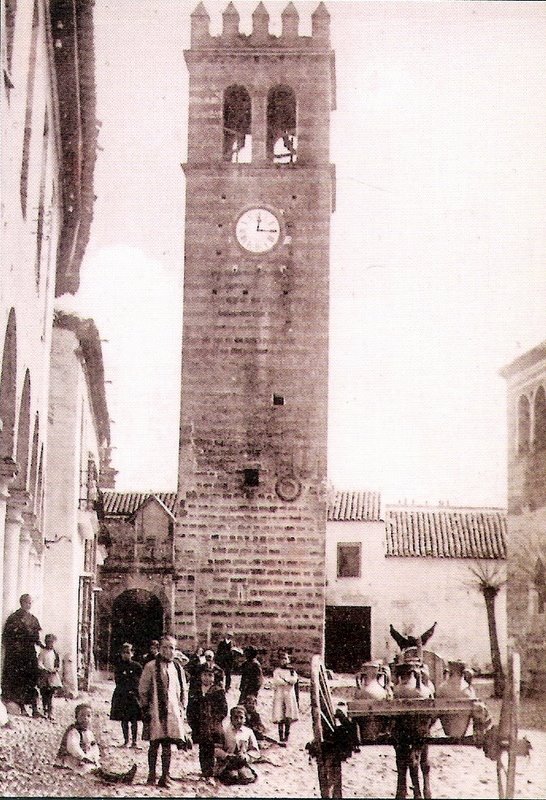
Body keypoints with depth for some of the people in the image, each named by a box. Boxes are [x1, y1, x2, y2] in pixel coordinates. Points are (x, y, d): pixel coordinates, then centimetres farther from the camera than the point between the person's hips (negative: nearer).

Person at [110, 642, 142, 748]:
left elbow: (139, 681, 3)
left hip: (133, 695, -2)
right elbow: (117, 680, 8)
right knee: (124, 720, 4)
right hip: (121, 696, 2)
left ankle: (134, 742, 2)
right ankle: (126, 741, 12)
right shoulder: (119, 665, 9)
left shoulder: (136, 666, 2)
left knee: (134, 720, -3)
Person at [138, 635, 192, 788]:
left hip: (173, 711, 4)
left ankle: (165, 777, 9)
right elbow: (142, 690, -1)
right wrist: (145, 709, -4)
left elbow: (181, 691, 19)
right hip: (155, 711, -4)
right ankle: (151, 776, 11)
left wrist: (181, 710, 14)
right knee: (154, 745, 1)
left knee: (167, 745, 4)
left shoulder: (177, 668, 12)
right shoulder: (151, 667, -3)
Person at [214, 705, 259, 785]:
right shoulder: (224, 731, 3)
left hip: (243, 763, 2)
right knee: (232, 777, -32)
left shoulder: (248, 732, 10)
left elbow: (255, 751, 9)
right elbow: (216, 749, -3)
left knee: (248, 778, -28)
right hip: (226, 763, -2)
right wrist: (227, 756, -19)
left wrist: (246, 756, -11)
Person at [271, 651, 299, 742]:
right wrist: (288, 682, -7)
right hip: (279, 694, -2)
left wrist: (283, 679, -7)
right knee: (280, 716, -7)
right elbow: (276, 681, -8)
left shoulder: (291, 670, 14)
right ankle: (281, 735, -7)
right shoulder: (277, 670, 8)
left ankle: (286, 734, 0)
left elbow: (294, 680, -3)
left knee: (289, 717, -5)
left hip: (289, 694, 2)